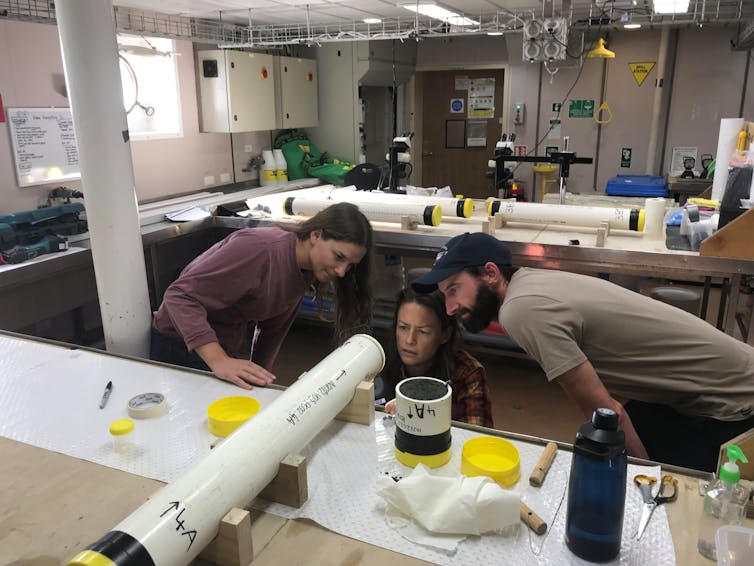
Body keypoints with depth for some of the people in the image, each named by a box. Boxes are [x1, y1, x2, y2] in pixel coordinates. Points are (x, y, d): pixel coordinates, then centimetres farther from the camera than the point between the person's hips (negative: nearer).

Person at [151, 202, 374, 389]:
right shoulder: (261, 249, -31)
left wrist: (259, 377, -4)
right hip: (181, 345, -7)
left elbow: (273, 329, 5)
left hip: (226, 350, 8)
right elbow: (180, 296, -34)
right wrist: (219, 361, -43)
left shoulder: (306, 274, -3)